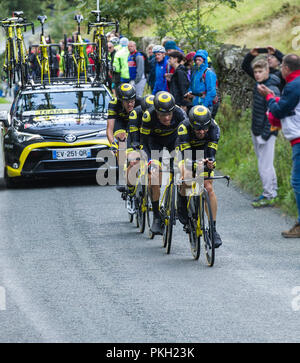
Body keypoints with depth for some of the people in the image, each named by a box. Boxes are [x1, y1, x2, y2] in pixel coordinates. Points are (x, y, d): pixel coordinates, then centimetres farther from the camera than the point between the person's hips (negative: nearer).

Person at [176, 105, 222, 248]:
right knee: (187, 178, -32)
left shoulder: (214, 128, -31)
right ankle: (182, 203, 0)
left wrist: (210, 162, -55)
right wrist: (196, 163, -61)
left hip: (204, 154, 2)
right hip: (186, 152, -2)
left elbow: (211, 152, -33)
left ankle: (213, 229, -4)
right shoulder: (184, 128, -36)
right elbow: (186, 155, -40)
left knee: (209, 188, -12)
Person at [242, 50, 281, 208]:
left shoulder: (272, 90, -19)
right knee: (263, 163, 14)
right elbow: (245, 67, 18)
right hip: (256, 131, 9)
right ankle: (271, 191, 21)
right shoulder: (260, 81, 6)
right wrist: (251, 55, -1)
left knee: (265, 166, -7)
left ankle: (269, 197, -3)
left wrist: (264, 136, -21)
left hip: (266, 132, -9)